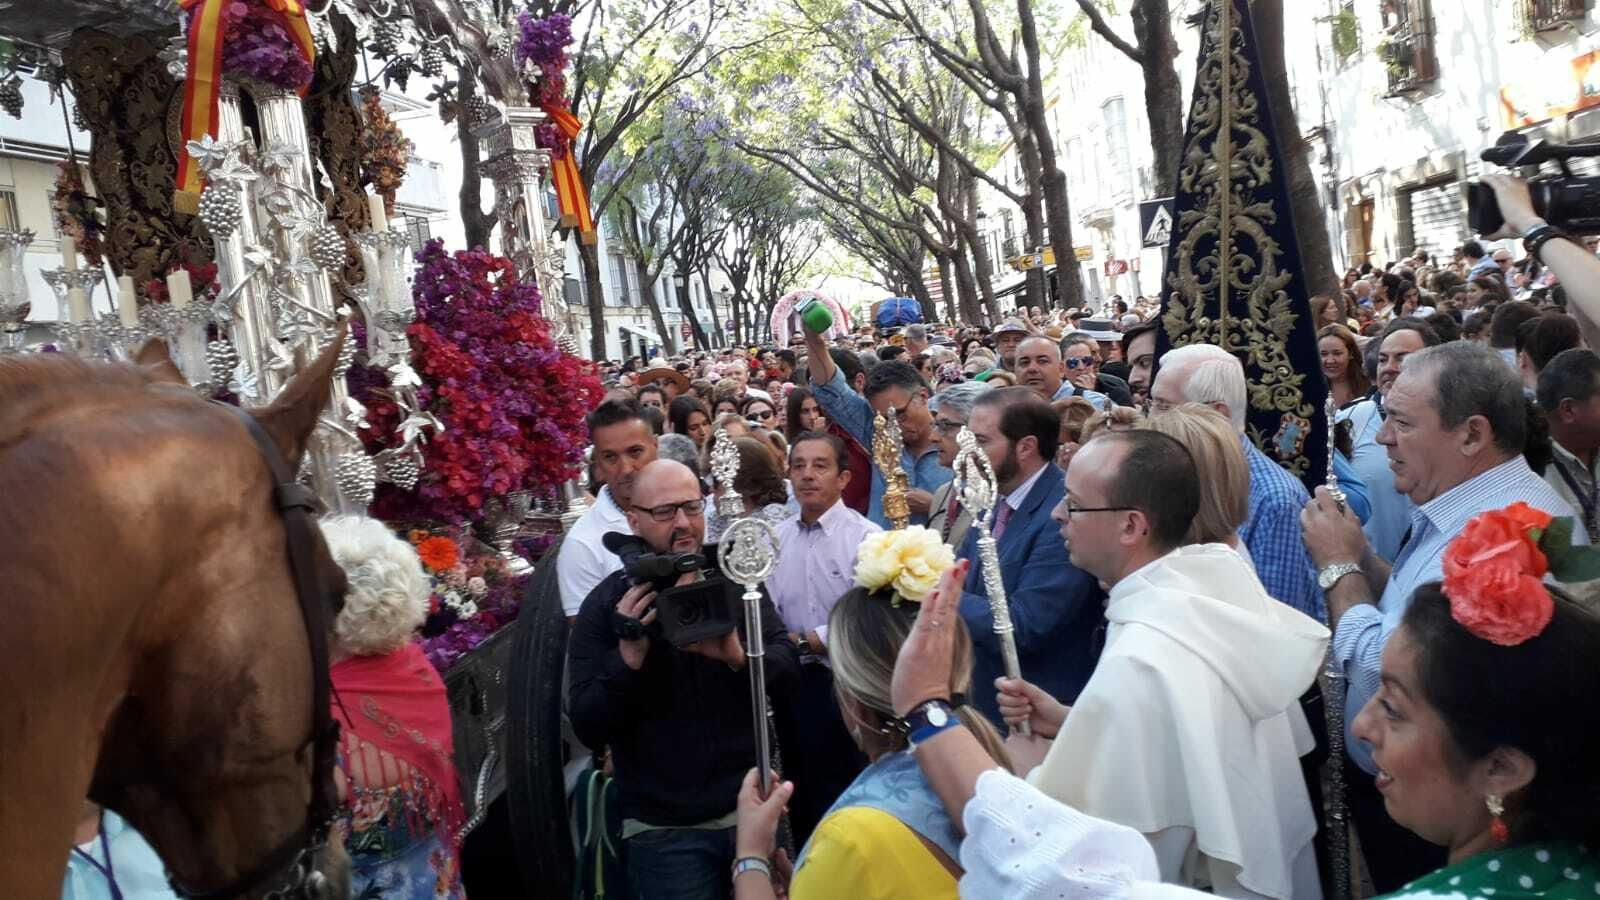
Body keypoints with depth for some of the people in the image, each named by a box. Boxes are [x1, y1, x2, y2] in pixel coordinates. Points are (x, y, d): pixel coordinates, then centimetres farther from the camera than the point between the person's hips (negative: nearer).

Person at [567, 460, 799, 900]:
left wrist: (740, 655, -26)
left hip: (753, 808, 3)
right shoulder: (604, 605, -7)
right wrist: (628, 655, -25)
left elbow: (788, 677, -6)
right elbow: (587, 728, -10)